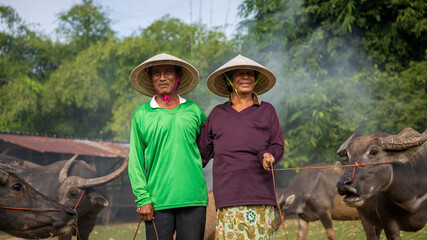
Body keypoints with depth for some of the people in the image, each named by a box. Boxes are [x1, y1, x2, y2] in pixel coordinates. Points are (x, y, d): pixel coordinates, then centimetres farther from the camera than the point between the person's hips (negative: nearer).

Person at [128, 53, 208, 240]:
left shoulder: (193, 110, 11)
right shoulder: (141, 114, 7)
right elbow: (135, 160, 4)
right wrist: (142, 198, -3)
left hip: (193, 199, 1)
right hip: (157, 201, -1)